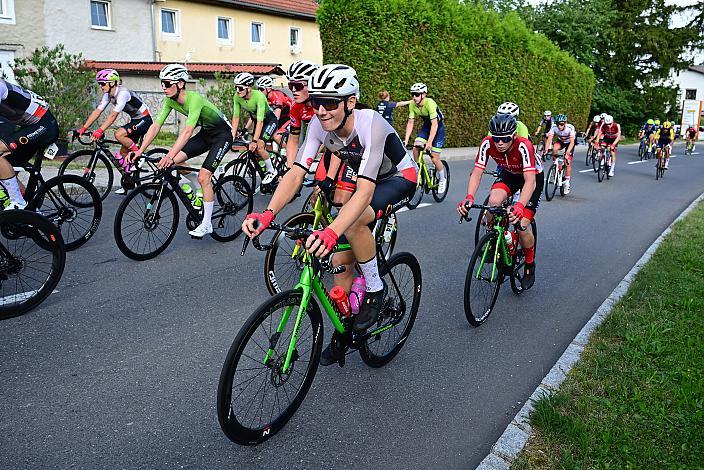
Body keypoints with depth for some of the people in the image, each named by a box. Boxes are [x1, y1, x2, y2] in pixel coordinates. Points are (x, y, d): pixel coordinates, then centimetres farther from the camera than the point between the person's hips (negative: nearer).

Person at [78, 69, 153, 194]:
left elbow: (113, 115, -34)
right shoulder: (108, 95, 1)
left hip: (144, 120, -9)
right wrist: (83, 128, -11)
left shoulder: (123, 93, -24)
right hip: (134, 120, 9)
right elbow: (97, 111, -3)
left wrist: (100, 131, -41)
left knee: (119, 134, -30)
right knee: (123, 153, 6)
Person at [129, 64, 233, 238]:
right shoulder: (169, 101, -8)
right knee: (174, 161, -7)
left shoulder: (194, 98, -31)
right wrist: (139, 151, -21)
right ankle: (202, 189, 16)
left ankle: (206, 225, -4)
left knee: (203, 177, -17)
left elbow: (188, 130, -41)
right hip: (206, 133, 8)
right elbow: (156, 125, -11)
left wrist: (170, 155, -51)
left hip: (222, 134, -8)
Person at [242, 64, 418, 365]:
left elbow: (365, 191, -44)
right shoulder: (319, 125, -18)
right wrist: (267, 214, -42)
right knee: (341, 261, 1)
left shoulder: (371, 124, -35)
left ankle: (375, 289, -11)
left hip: (400, 180, -6)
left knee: (352, 220, -36)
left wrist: (332, 232, -59)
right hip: (367, 181, 6)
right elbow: (296, 172, -25)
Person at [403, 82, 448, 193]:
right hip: (426, 126, 5)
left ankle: (442, 179, 17)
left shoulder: (430, 103, -31)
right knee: (416, 148, -18)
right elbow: (410, 123, -11)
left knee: (434, 158, -9)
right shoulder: (412, 105, -14)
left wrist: (429, 142, -43)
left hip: (438, 128, -5)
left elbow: (434, 124, -35)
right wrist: (406, 140, -21)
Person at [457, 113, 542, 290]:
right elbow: (477, 173, -29)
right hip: (508, 174, 3)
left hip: (533, 176, -3)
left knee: (522, 225, -15)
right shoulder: (487, 143, -28)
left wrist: (520, 205, -62)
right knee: (493, 201, -29)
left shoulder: (524, 146, -38)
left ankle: (530, 266, 11)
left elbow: (530, 181, -46)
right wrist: (469, 197, -48)